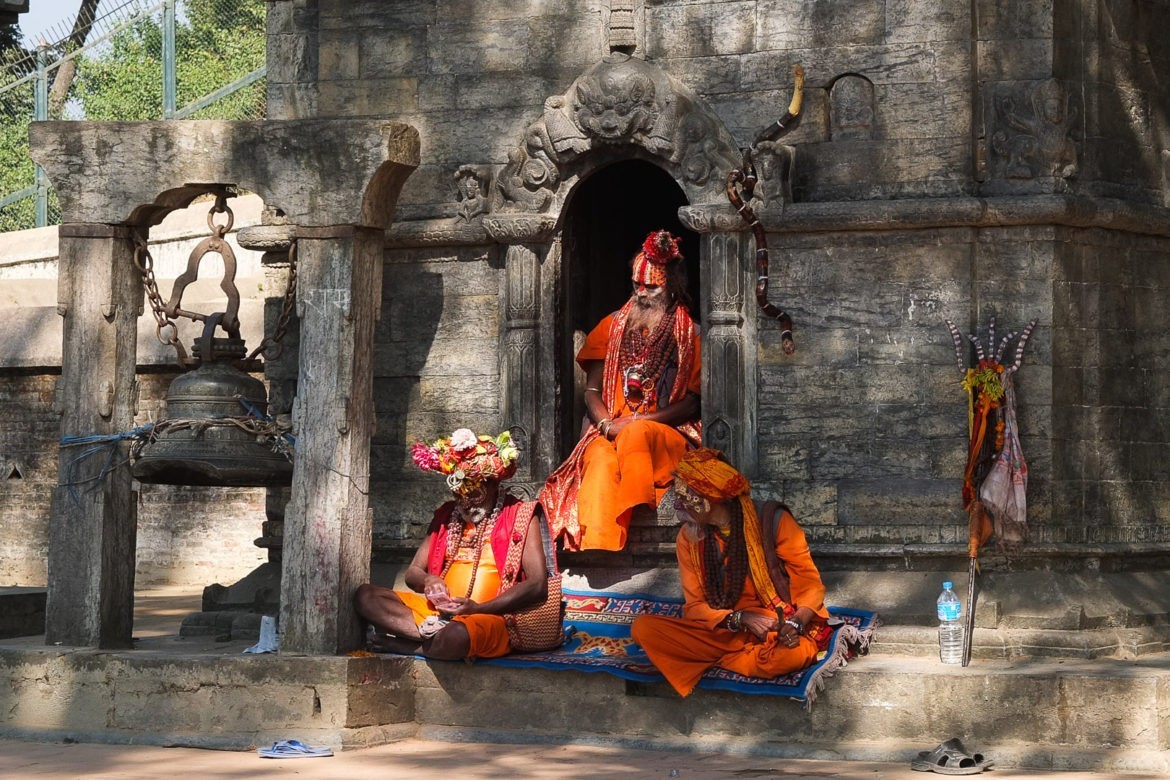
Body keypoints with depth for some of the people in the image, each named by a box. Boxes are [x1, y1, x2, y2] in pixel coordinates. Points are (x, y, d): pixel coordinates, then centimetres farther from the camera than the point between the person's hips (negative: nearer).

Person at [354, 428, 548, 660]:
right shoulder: (447, 515, 19)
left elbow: (538, 585, -10)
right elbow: (413, 572, 21)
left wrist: (478, 608, -18)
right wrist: (428, 581, -6)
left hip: (491, 617, -7)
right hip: (438, 612, 7)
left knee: (456, 635, -42)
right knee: (365, 595, -11)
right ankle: (437, 635, -24)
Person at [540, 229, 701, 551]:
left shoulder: (689, 335, 10)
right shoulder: (612, 326, 19)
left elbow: (692, 402, 1)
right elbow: (592, 391, 14)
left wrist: (636, 422, -12)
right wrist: (607, 424, -9)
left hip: (668, 433, -1)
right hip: (610, 430, 1)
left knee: (635, 435, -39)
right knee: (602, 457, -36)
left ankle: (635, 510, -46)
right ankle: (597, 546, -53)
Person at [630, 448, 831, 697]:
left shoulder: (772, 521, -7)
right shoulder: (688, 539, 5)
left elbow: (811, 585, -4)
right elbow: (695, 607, 3)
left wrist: (795, 622, -26)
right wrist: (741, 619, -18)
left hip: (779, 628, -3)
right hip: (724, 630, 3)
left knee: (793, 655, -42)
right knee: (643, 628, -20)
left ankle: (713, 661, -10)